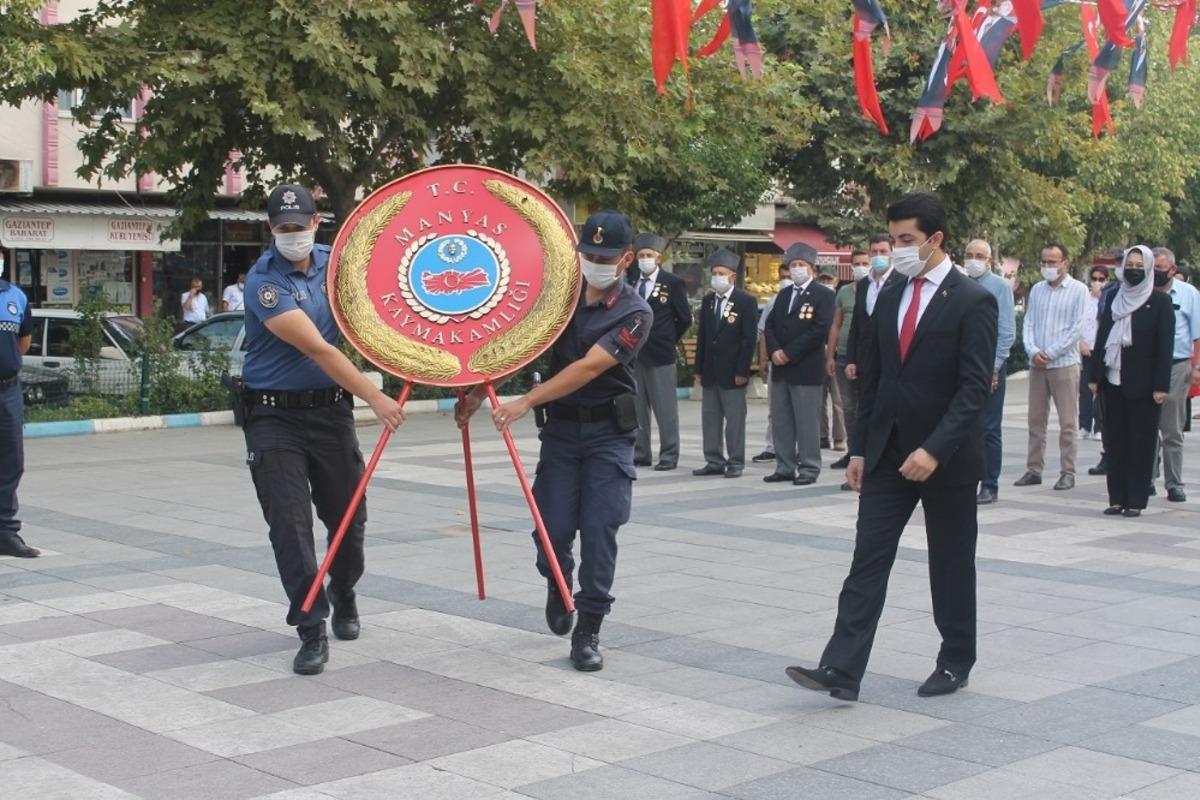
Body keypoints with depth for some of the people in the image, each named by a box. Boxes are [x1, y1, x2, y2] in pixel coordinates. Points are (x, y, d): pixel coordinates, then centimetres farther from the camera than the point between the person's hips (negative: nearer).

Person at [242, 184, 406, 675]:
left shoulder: (332, 262, 5)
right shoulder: (264, 282, -14)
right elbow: (317, 348, -22)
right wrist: (375, 398, -26)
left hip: (331, 410, 5)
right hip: (275, 415, -5)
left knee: (347, 519, 11)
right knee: (290, 525, -8)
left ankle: (343, 596, 38)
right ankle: (312, 631, -1)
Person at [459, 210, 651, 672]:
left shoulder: (635, 314, -10)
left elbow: (588, 368, -20)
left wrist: (527, 402, -26)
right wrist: (480, 391, -2)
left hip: (609, 432, -3)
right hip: (561, 427, 3)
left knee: (598, 530, -7)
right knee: (553, 530, -2)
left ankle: (588, 631, 4)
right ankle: (557, 584, 32)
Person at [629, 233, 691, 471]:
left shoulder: (673, 283, -2)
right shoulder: (629, 282, 8)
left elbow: (685, 319, 3)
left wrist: (669, 341, 6)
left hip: (661, 355, -4)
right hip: (633, 354, 4)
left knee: (665, 409, 0)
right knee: (636, 407, 8)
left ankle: (669, 455, 6)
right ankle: (640, 454, 15)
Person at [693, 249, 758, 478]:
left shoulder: (746, 301, -5)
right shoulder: (708, 300, 11)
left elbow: (749, 338, -8)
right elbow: (702, 336, 13)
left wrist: (742, 372, -13)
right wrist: (699, 368, 8)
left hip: (732, 371, -5)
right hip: (710, 372, 6)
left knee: (735, 419, 0)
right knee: (710, 417, 7)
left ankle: (735, 463, 7)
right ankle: (714, 461, 14)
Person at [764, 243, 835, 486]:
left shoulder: (823, 294, -4)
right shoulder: (784, 294, 18)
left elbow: (820, 329, -14)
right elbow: (770, 325, 13)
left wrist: (789, 353, -15)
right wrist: (774, 351, -6)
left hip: (806, 368, -7)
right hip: (780, 368, 7)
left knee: (807, 421, -3)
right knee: (780, 420, 9)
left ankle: (809, 469, 3)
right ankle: (785, 467, 16)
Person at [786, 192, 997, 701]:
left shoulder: (973, 302, -11)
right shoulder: (890, 297, 9)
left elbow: (975, 387, -17)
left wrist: (935, 450, -25)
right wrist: (860, 448, 9)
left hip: (946, 458, -5)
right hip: (888, 453, 5)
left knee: (950, 565, 9)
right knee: (868, 560, -2)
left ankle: (956, 663, 24)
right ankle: (840, 670, -6)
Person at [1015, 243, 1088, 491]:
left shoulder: (1078, 290, -2)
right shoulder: (1036, 290, 12)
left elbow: (1077, 328, -7)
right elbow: (1028, 324, 10)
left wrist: (1050, 353, -10)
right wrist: (1033, 351, -7)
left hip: (1065, 364, -4)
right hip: (1037, 365, 5)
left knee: (1068, 422, -1)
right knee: (1036, 420, 7)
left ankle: (1068, 473, 3)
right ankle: (1034, 470, 13)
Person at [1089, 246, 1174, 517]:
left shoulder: (1160, 301, -2)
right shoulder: (1114, 299, 10)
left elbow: (1165, 345, -6)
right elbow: (1102, 337, 11)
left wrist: (1161, 385, -12)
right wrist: (1095, 376, 6)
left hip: (1142, 385, -4)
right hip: (1113, 381, 4)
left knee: (1141, 442, 1)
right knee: (1115, 441, 6)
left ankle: (1136, 500, 6)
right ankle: (1117, 498, 12)